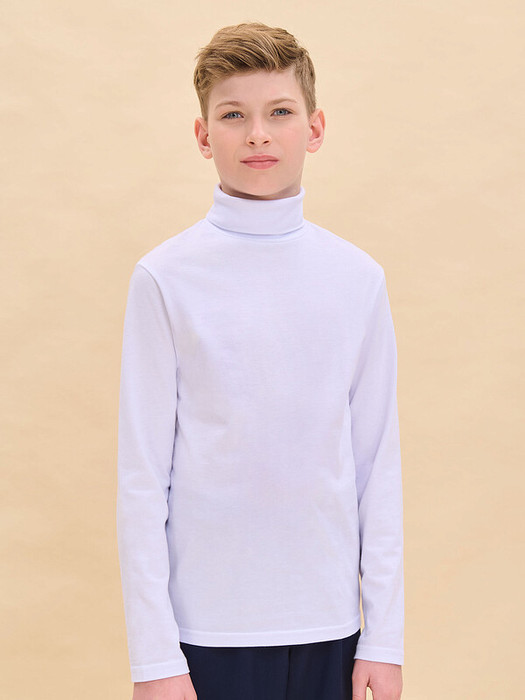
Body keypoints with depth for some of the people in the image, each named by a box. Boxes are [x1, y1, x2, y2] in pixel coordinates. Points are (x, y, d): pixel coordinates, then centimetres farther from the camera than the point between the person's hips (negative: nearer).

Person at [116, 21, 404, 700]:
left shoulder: (359, 279, 3)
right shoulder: (166, 278, -5)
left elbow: (379, 465, 5)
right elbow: (143, 475, -4)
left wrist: (385, 635, 3)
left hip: (328, 620, 2)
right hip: (207, 627, -2)